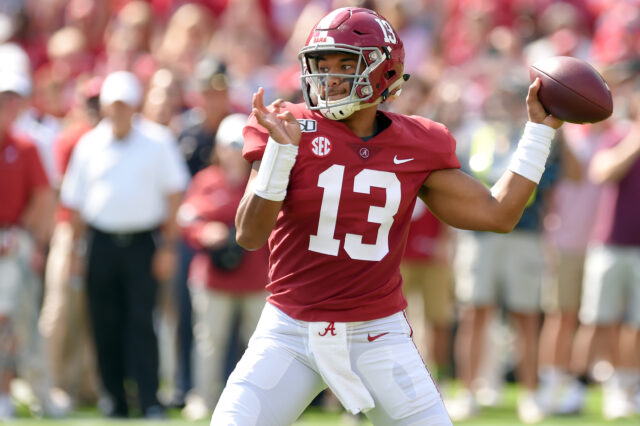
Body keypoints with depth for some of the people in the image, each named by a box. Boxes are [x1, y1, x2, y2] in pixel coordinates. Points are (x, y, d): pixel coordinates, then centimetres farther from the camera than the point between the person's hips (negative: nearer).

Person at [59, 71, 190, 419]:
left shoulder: (156, 145, 3)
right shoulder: (88, 145, 9)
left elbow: (173, 195, 5)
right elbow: (76, 201, 14)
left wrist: (168, 246, -1)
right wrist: (75, 250, 10)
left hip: (142, 242, -2)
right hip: (101, 242, 2)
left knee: (141, 321, -9)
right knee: (105, 324, 3)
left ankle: (150, 399, -9)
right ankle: (114, 398, 12)